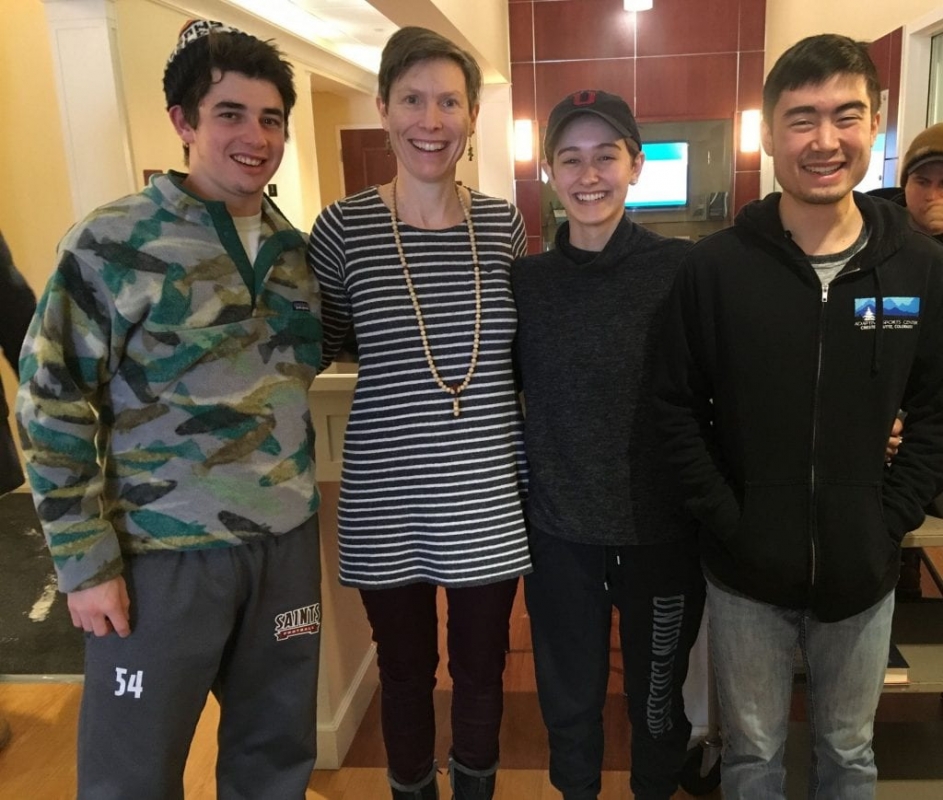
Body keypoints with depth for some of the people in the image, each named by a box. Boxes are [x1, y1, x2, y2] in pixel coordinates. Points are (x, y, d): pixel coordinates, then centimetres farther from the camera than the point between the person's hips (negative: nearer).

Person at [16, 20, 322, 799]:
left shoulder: (296, 248, 6)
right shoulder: (114, 242, -10)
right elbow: (54, 405, -10)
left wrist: (295, 498, 10)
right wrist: (87, 561, -11)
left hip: (286, 543, 5)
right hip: (161, 553, -4)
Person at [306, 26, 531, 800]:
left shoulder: (503, 223, 0)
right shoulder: (344, 226, -6)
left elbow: (526, 361, 9)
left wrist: (536, 468, 7)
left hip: (489, 499, 2)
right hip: (387, 501, -1)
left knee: (481, 670, 19)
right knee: (406, 672, 18)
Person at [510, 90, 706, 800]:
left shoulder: (683, 270, -8)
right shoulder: (525, 280, -1)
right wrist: (525, 482, 1)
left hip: (663, 531, -1)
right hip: (558, 532, 2)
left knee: (657, 699, 18)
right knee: (570, 701, 18)